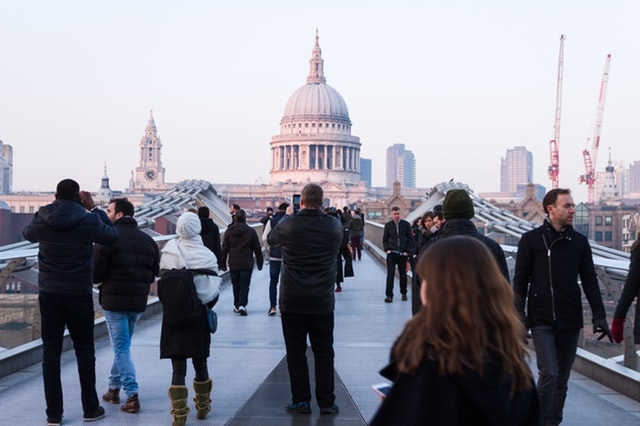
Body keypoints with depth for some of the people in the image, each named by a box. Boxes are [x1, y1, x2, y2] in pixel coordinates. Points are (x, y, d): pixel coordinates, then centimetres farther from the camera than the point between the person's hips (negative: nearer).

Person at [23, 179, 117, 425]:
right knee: (84, 351, 10)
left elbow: (27, 234, 19)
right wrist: (94, 208, 8)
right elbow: (112, 236, 5)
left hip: (48, 294, 2)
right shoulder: (88, 221, -12)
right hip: (79, 295, -2)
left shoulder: (42, 220, -3)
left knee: (51, 352, 7)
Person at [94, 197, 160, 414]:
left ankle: (132, 395, -7)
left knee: (121, 348, 0)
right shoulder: (148, 240, 9)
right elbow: (154, 272, 11)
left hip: (114, 299, -6)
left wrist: (100, 283, 7)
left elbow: (95, 272, -14)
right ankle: (114, 388, 29)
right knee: (122, 345, 21)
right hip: (138, 301, 6)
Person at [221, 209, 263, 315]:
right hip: (247, 264, -2)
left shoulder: (229, 231, 0)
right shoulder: (251, 231, -3)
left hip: (233, 264, 2)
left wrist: (222, 263, 10)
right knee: (244, 285, 0)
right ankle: (242, 305, -15)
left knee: (236, 285, 14)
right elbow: (257, 249, 1)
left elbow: (224, 249, 3)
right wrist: (259, 263, 10)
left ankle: (237, 305, 19)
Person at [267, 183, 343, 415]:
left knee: (296, 352, 6)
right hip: (322, 301, 2)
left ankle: (301, 401, 10)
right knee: (324, 352, 9)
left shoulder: (288, 224, -8)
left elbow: (271, 239, 12)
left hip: (292, 300, -1)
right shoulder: (334, 226, -3)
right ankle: (326, 402, 11)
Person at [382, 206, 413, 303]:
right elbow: (385, 239, 11)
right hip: (392, 254, 0)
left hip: (403, 254, 0)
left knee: (403, 274, 11)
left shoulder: (406, 224, 1)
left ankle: (403, 293, 25)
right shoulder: (388, 225, 4)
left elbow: (410, 239, 4)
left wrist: (407, 251, -5)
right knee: (390, 274, -6)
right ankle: (389, 295, -5)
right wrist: (387, 249, -4)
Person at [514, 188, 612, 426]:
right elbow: (520, 281, 0)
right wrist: (519, 315, -6)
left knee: (562, 379, 9)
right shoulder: (531, 240, -2)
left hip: (571, 321, 4)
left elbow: (589, 281, 9)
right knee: (548, 373, -14)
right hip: (541, 320, -3)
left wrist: (599, 316, 1)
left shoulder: (579, 242, 7)